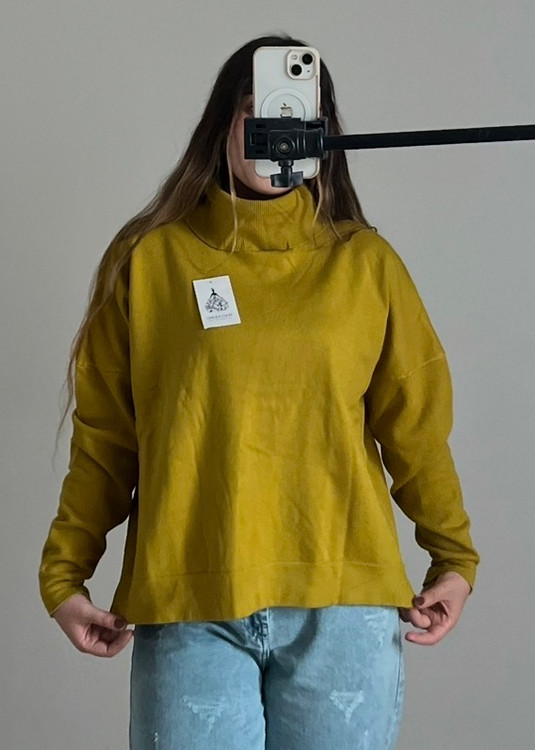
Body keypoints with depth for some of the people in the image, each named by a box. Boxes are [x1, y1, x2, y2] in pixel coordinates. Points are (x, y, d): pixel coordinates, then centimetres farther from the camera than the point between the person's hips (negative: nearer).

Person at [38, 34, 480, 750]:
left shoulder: (366, 263, 9)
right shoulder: (151, 259, 7)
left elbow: (415, 425, 10)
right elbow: (103, 438, 7)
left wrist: (455, 558, 6)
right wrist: (65, 575, 4)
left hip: (344, 607, 1)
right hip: (189, 608, -1)